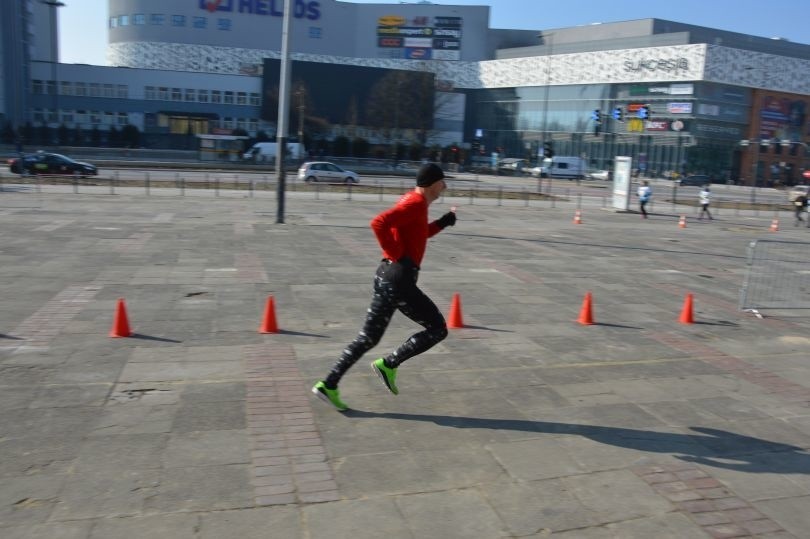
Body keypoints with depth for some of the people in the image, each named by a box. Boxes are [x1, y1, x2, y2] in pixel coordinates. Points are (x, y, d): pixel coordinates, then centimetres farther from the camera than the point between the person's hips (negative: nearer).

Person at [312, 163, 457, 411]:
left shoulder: (413, 201, 18)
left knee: (368, 337, 12)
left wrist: (443, 222, 21)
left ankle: (328, 385, 12)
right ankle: (389, 364, 1)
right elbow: (379, 223, -26)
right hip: (399, 278, -10)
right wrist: (397, 256, -18)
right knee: (437, 329, 3)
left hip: (386, 276, 10)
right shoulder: (415, 203, -12)